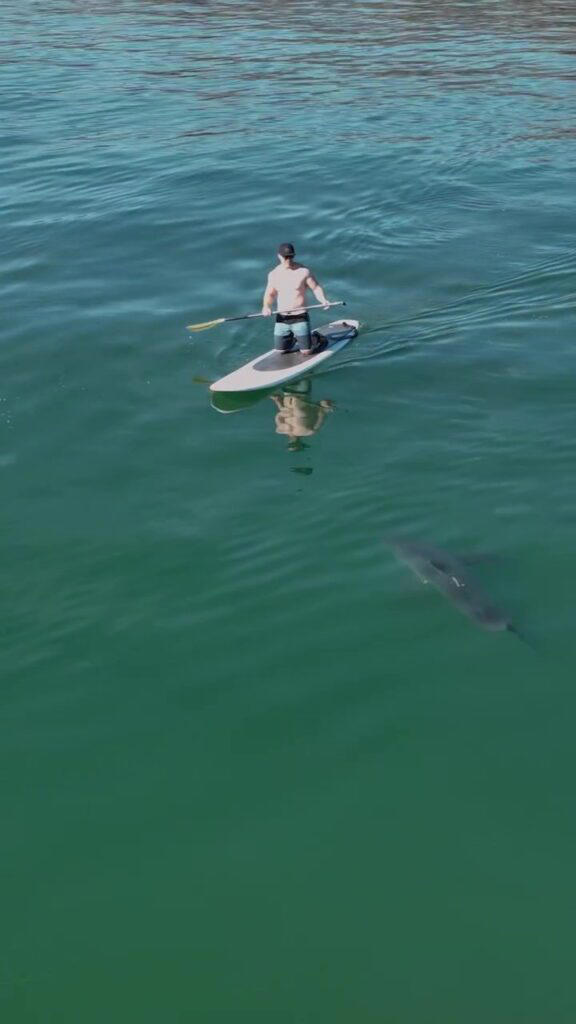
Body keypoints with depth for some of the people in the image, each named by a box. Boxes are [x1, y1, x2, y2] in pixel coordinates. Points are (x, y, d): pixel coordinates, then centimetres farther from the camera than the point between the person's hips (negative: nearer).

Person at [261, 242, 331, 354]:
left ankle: (316, 338, 29)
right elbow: (270, 294, 8)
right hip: (281, 319, 4)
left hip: (300, 317, -4)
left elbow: (316, 288, -5)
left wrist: (323, 300, -25)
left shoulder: (303, 271, -8)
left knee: (306, 352, -4)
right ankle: (294, 337, 37)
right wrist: (266, 306, -13)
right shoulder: (274, 274, 3)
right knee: (281, 350, 7)